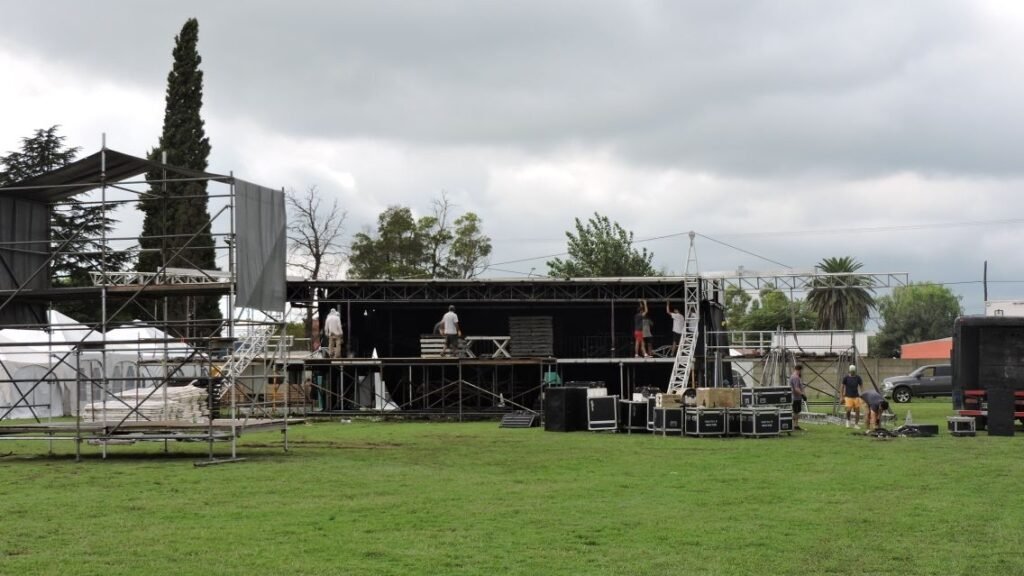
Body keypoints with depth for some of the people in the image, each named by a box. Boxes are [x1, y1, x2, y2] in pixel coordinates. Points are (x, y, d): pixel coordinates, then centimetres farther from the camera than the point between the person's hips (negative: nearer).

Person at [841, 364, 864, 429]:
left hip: (856, 397, 2)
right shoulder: (846, 378, -2)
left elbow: (861, 386, 7)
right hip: (848, 397, -2)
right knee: (848, 410, -15)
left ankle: (856, 424, 7)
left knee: (857, 410, -4)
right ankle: (848, 420, 14)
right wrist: (842, 397, 3)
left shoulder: (858, 378, 3)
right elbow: (843, 387, 3)